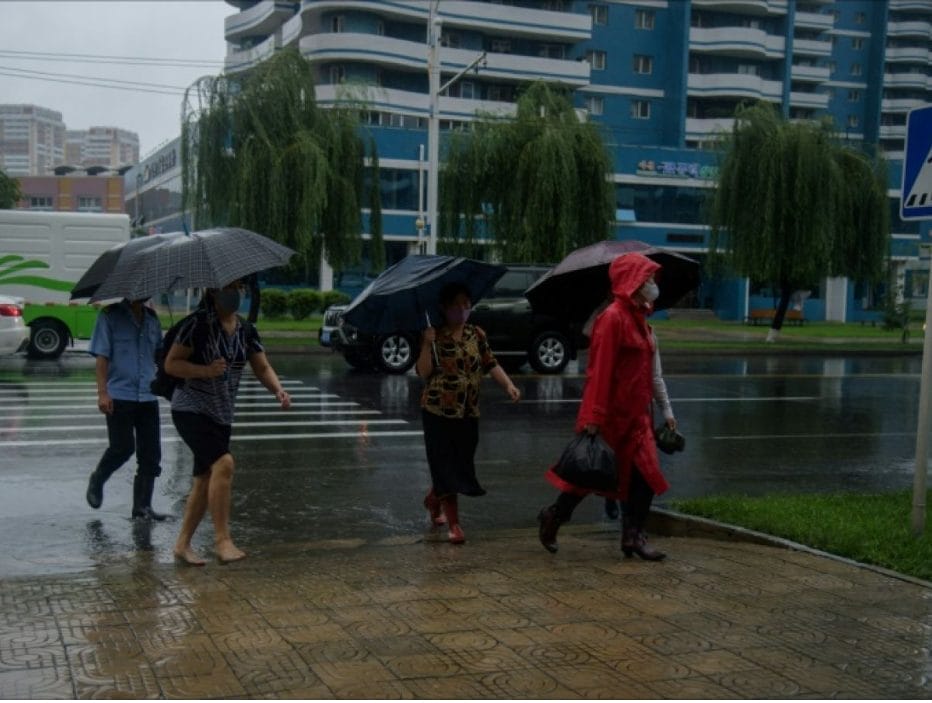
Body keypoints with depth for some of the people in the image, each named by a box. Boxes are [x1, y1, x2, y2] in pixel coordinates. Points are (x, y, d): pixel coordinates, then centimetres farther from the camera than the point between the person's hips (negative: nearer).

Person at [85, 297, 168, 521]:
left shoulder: (152, 318, 13)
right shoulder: (110, 316, -1)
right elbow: (102, 356, -5)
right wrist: (102, 392, -12)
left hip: (148, 396, 5)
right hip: (119, 396, -5)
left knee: (150, 453, 2)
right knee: (123, 447, -8)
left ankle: (142, 506, 10)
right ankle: (97, 480, 21)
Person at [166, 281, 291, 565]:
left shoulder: (246, 330, 6)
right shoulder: (198, 324, -12)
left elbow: (262, 368, 8)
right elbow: (171, 363, -11)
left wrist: (279, 391, -11)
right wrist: (206, 370, -25)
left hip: (221, 415, 7)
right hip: (191, 410, -7)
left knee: (205, 480, 9)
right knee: (223, 463, -23)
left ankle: (182, 544, 22)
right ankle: (222, 540, -18)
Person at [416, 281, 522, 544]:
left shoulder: (476, 334, 6)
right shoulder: (434, 336, -5)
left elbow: (491, 365, 4)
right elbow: (423, 372, -13)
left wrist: (508, 385, -10)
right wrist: (428, 344, -24)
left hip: (468, 412, 5)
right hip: (439, 411, -4)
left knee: (461, 462, 12)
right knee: (447, 466, -4)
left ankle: (433, 500, 39)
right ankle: (453, 523, 2)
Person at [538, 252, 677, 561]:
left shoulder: (640, 319, 13)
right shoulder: (612, 318, -16)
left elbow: (653, 371, 17)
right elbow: (599, 371, -21)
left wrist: (666, 409, 18)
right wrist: (592, 418, -23)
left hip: (636, 414, 9)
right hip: (612, 416, -9)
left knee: (643, 475, 5)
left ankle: (634, 538, 12)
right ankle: (553, 517, 23)